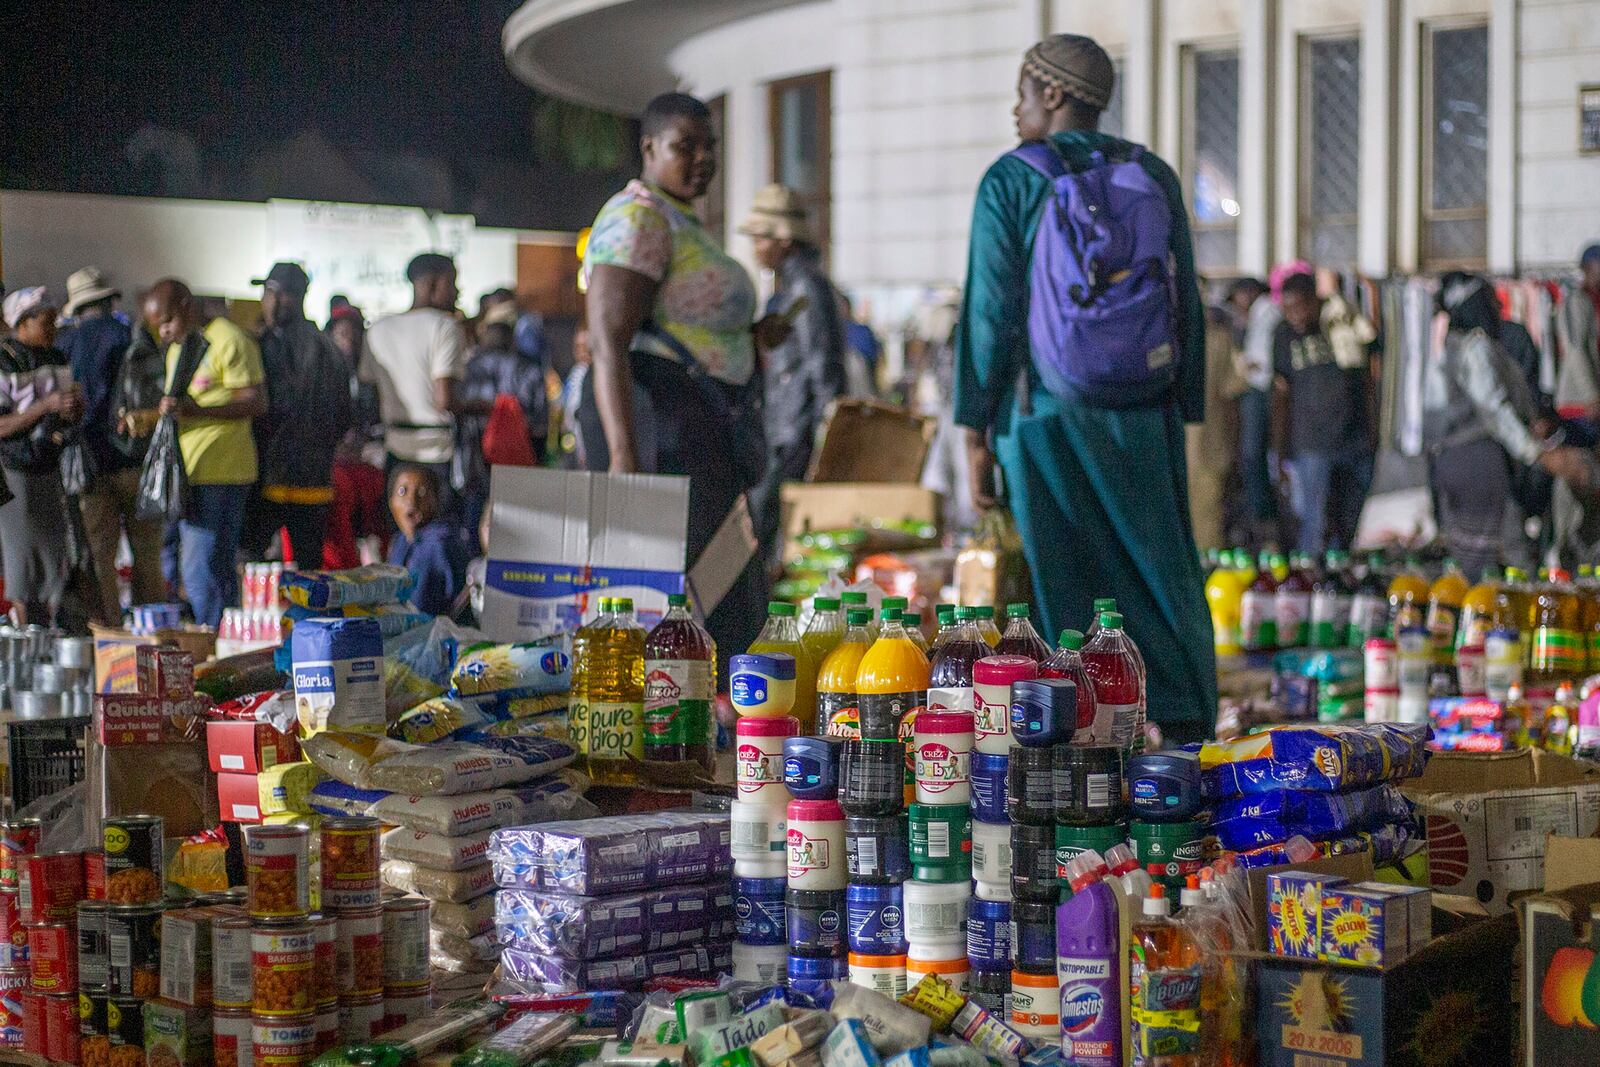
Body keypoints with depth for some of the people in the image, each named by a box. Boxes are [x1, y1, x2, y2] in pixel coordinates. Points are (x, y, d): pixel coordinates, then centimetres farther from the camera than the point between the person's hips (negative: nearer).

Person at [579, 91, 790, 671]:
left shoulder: (680, 225, 20)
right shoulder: (638, 219, -12)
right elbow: (607, 345, -22)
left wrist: (746, 339, 15)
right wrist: (623, 455, -31)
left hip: (698, 427, 11)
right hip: (658, 422, -11)